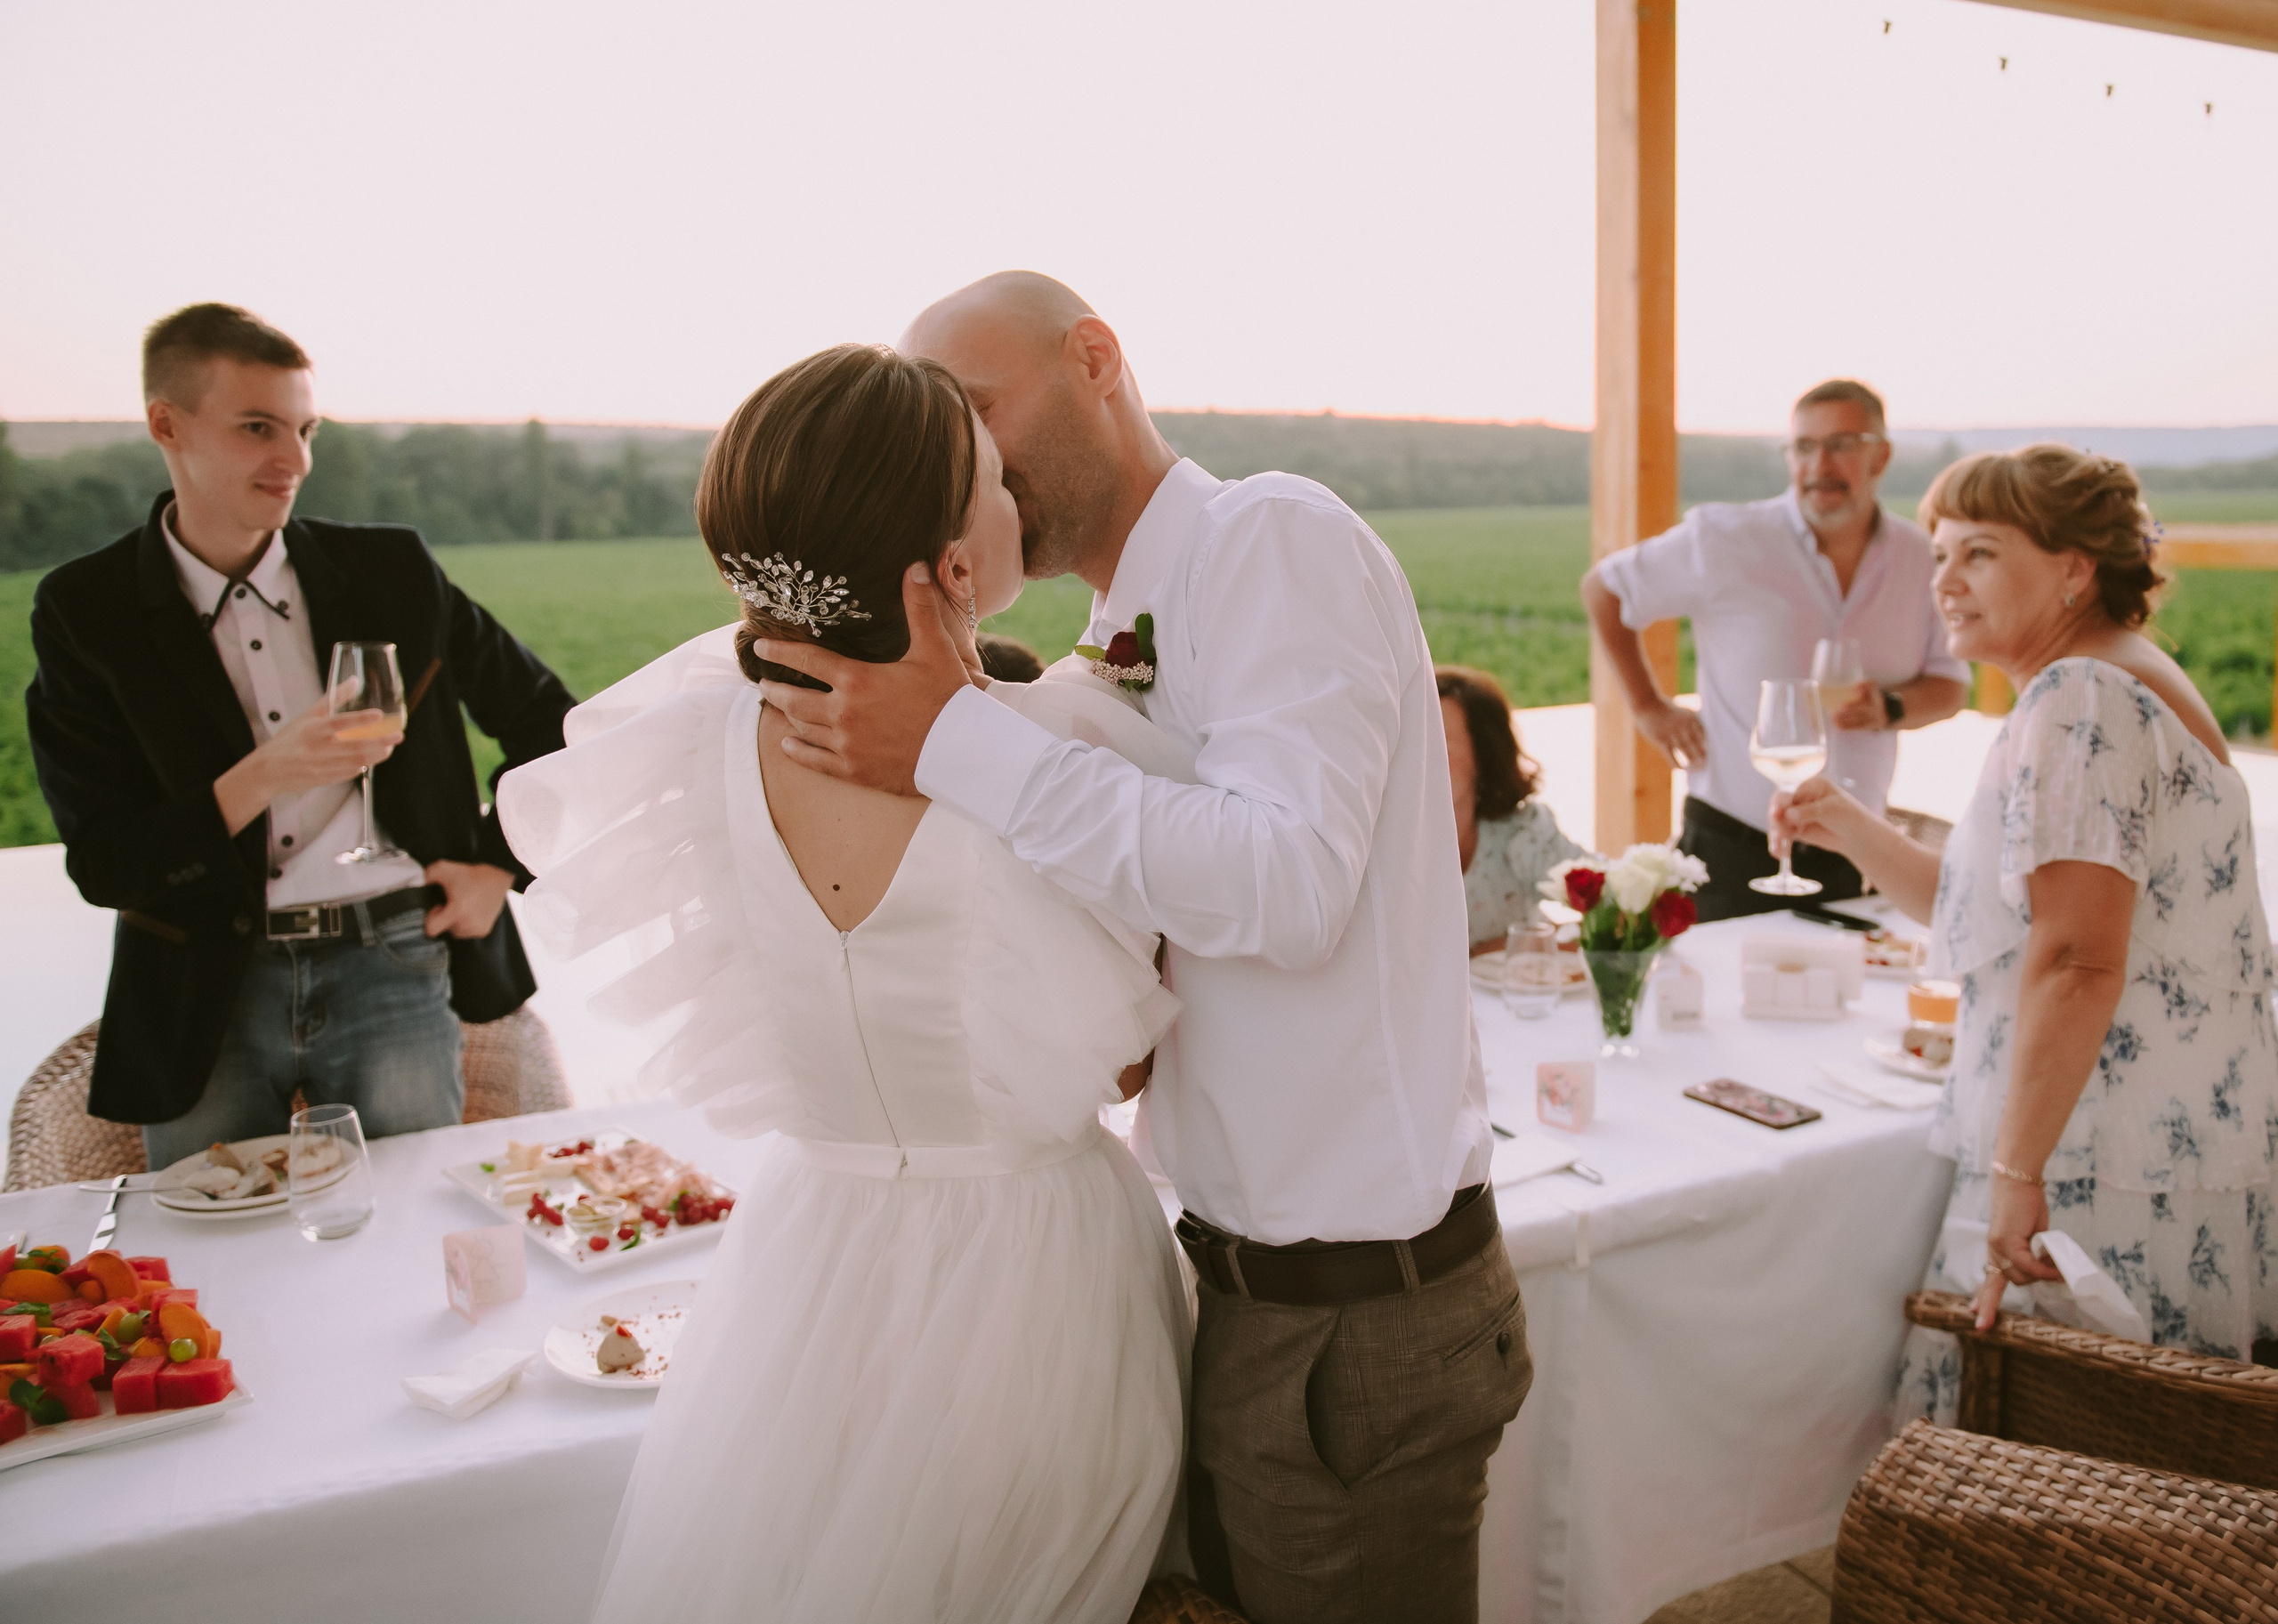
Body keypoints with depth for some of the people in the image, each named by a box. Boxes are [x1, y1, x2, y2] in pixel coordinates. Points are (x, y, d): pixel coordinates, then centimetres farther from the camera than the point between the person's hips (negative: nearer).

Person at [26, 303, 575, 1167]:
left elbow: (547, 720, 15)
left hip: (393, 968, 1)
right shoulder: (86, 610, 0)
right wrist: (260, 779, -19)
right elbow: (101, 863, -4)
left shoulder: (390, 569, 4)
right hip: (206, 992, 0)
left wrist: (499, 869, 5)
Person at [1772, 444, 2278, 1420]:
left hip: (2108, 1178, -11)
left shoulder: (2080, 700, -16)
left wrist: (2016, 1170, -23)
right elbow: (2005, 911, 22)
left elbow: (2075, 963, -24)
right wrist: (1848, 830, 13)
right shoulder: (2119, 684, 19)